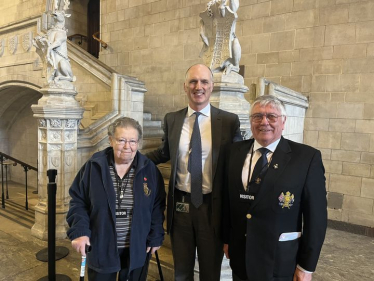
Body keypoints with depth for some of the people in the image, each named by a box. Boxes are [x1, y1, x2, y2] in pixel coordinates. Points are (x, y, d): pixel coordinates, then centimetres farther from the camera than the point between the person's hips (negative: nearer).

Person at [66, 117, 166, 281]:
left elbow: (157, 206, 0)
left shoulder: (149, 169, -6)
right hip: (101, 247, 0)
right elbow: (78, 201, -2)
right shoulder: (93, 166, -8)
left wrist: (155, 237, -1)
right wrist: (79, 231, -13)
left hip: (137, 249, 1)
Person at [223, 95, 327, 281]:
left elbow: (316, 216, -9)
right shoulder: (235, 152, 0)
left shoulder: (307, 157, -12)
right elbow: (227, 199, 6)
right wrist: (226, 238, 10)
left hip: (281, 262, -3)